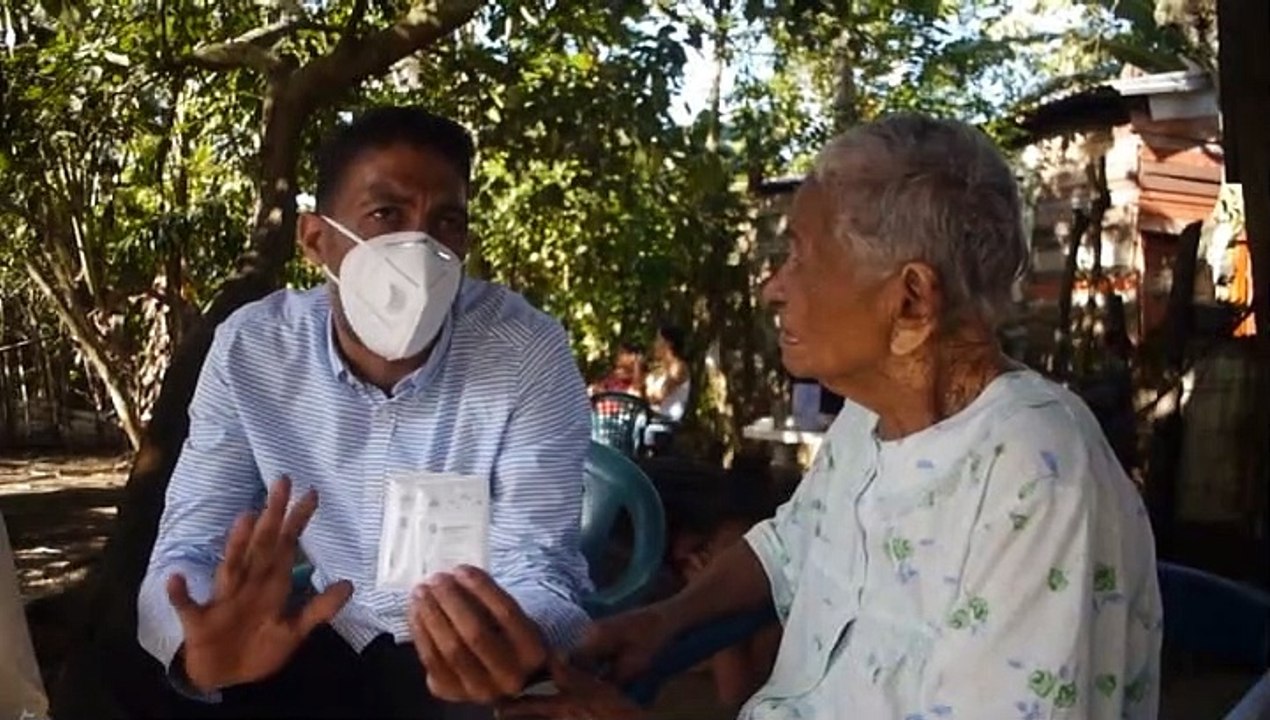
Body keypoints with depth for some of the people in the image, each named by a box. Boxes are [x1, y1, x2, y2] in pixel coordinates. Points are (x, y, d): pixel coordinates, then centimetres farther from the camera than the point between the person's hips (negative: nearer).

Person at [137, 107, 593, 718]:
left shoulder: (527, 353, -19)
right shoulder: (250, 350, -12)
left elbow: (537, 564, -20)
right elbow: (189, 547, -13)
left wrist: (520, 643, -45)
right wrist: (201, 647, -36)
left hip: (472, 647, -1)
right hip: (330, 640, 2)